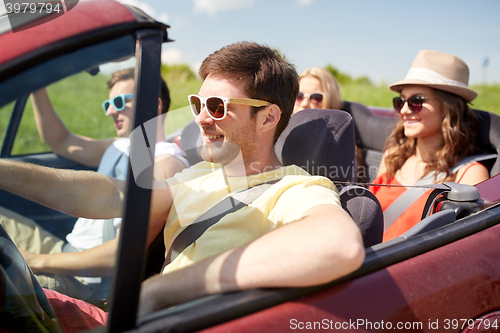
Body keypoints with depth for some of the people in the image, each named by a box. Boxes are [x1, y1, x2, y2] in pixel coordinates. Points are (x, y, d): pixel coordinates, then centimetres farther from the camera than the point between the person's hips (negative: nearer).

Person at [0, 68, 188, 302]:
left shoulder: (166, 163, -19)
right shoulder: (120, 147, 11)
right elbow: (60, 141, 26)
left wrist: (38, 262, -21)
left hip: (90, 282, -9)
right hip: (66, 250, 10)